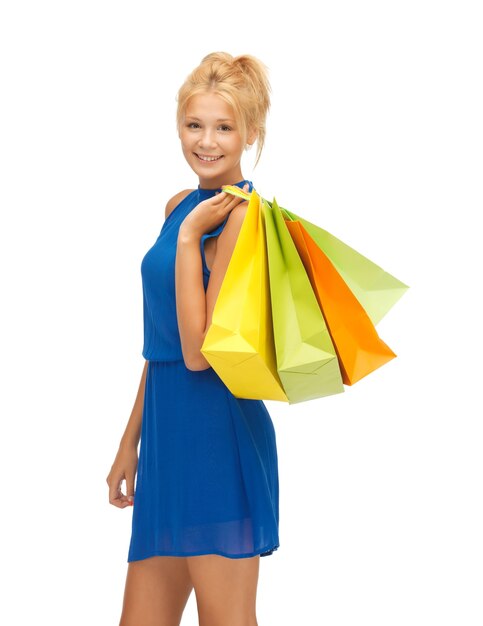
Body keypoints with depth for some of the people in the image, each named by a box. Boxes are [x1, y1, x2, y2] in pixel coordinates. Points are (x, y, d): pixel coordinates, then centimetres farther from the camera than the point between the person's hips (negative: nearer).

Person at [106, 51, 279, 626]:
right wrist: (131, 441, 20)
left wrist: (189, 236, -17)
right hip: (168, 431, 8)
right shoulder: (180, 206, 13)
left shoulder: (242, 217, -12)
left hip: (219, 437, -8)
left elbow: (199, 351, -19)